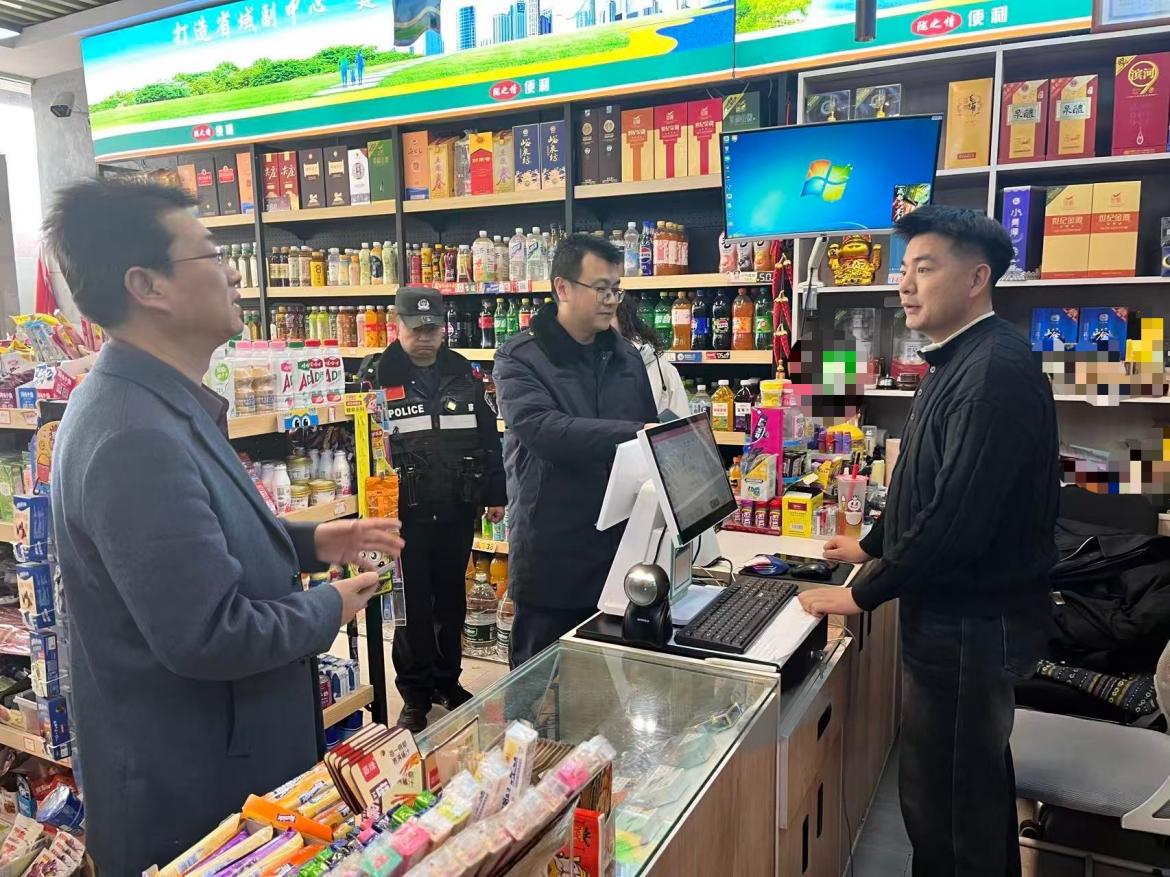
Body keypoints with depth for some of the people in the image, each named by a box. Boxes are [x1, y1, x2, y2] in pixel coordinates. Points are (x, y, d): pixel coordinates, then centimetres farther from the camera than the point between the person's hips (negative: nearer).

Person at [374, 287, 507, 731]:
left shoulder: (463, 375, 7)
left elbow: (488, 438, 10)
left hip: (458, 511, 3)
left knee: (451, 599, 15)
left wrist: (496, 494, 8)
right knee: (413, 604, 5)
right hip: (406, 513, -3)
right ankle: (416, 694, 20)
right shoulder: (381, 378, -4)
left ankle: (447, 681, 32)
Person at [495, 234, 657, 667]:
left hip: (621, 548, 5)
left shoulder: (627, 359, 10)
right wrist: (632, 435, -33)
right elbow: (542, 429, -25)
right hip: (552, 555, -5)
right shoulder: (519, 359, -7)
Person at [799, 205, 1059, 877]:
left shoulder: (997, 371, -22)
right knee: (977, 780, 25)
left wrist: (863, 595, -18)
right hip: (964, 611, 10)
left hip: (973, 623, -10)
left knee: (942, 801, 3)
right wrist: (874, 545, 27)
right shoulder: (959, 361, 10)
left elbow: (957, 514, -27)